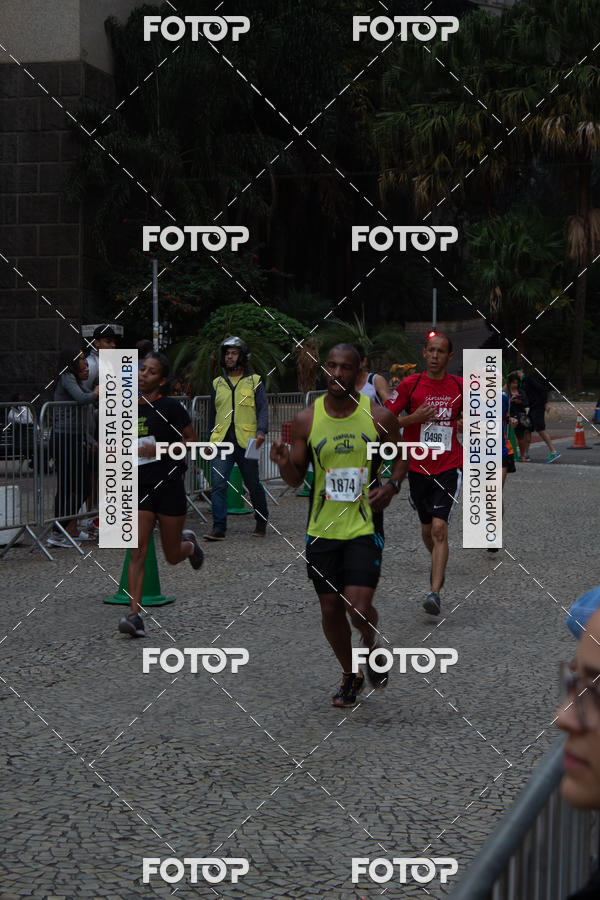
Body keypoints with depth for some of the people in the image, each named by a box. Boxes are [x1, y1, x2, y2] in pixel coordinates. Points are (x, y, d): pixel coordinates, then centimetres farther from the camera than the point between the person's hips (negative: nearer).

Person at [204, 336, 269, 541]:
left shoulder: (254, 382, 6)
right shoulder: (218, 383, 15)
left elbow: (262, 408, -1)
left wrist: (261, 431, -17)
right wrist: (211, 440, 22)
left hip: (246, 440, -2)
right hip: (222, 441, 2)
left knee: (253, 485, 8)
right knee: (218, 484, -11)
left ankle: (261, 522, 27)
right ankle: (219, 529, -11)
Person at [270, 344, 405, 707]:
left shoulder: (379, 416, -5)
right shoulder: (307, 419, -1)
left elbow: (402, 456, 11)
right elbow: (296, 479, 5)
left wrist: (392, 485, -9)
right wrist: (285, 464, -18)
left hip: (365, 526, -2)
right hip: (322, 528, 2)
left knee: (359, 608, -13)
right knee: (331, 610, 8)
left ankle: (372, 645, 22)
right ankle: (350, 675, 31)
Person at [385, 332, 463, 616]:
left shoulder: (460, 386, 2)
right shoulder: (410, 384, -4)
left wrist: (467, 423, -4)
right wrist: (414, 418, -19)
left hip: (449, 467, -1)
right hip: (418, 466, 1)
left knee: (439, 529, -15)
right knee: (427, 529, 16)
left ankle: (434, 593, -19)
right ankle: (437, 563, 48)